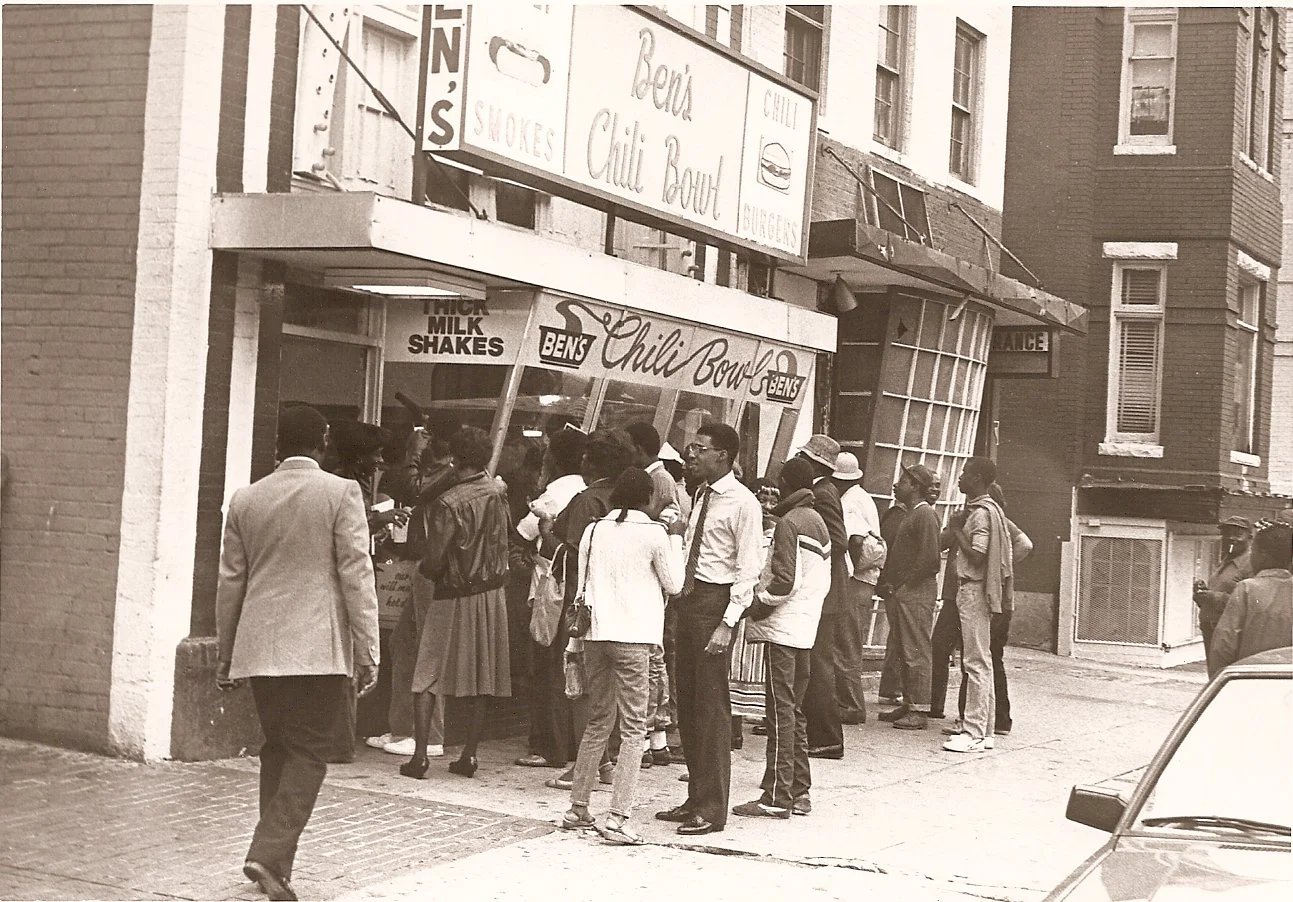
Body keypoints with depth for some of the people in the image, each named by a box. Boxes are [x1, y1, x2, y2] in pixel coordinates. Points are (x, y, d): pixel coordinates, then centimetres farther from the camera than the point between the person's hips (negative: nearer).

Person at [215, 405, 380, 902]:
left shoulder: (245, 498, 8)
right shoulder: (341, 493, -5)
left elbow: (230, 581, 13)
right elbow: (356, 575, -8)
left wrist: (226, 653, 21)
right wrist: (367, 652, -4)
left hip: (259, 649, 5)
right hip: (318, 648, -5)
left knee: (278, 748, 16)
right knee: (310, 753, 1)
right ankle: (270, 855, -12)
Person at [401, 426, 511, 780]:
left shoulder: (449, 503, -18)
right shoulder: (498, 492, -1)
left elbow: (435, 561, -16)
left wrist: (422, 568, 4)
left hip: (455, 597, -5)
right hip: (492, 594, 5)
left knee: (427, 676, 3)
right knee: (480, 678, 10)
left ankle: (419, 755, -3)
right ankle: (469, 755, 12)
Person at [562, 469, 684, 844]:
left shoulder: (594, 530, 10)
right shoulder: (653, 533, -5)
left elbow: (581, 587, 14)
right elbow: (673, 584, 5)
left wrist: (576, 639, 21)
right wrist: (675, 538, 13)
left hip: (595, 633, 6)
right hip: (633, 636, -5)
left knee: (598, 721, 17)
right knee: (633, 727, -2)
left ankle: (577, 809, 22)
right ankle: (618, 818, -9)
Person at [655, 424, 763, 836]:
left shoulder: (742, 503, -11)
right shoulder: (701, 495, 14)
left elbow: (748, 570, -14)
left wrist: (727, 623, -19)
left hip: (715, 601, -8)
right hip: (688, 599, 8)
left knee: (711, 706, -4)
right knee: (687, 705, 12)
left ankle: (712, 808, 3)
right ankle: (696, 799, 21)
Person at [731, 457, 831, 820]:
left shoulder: (789, 522, -11)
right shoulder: (819, 523, 14)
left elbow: (785, 579, -18)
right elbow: (824, 581, 15)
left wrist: (758, 605, -8)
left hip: (783, 627, -8)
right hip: (807, 630, 8)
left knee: (781, 711, -7)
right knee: (795, 711, 13)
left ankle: (777, 796, -6)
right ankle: (800, 791, 16)